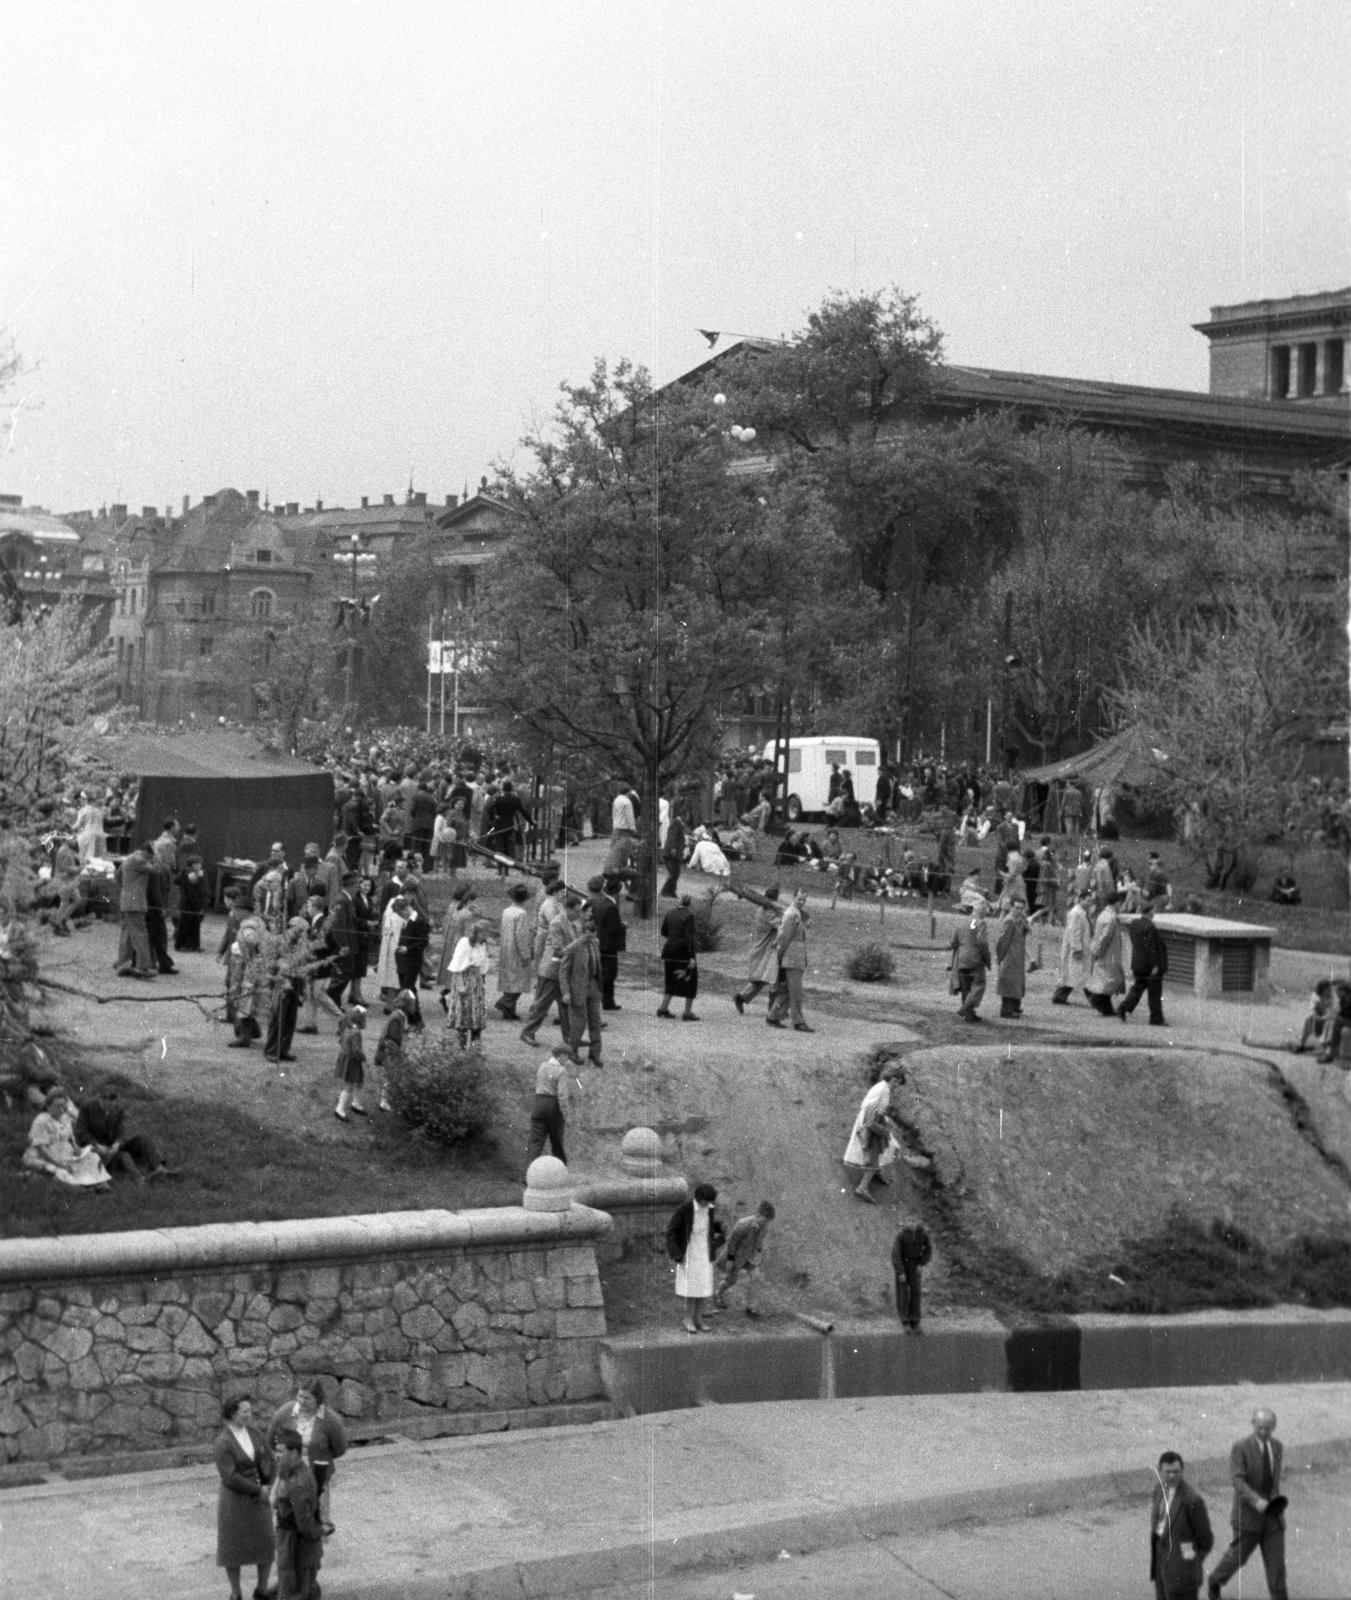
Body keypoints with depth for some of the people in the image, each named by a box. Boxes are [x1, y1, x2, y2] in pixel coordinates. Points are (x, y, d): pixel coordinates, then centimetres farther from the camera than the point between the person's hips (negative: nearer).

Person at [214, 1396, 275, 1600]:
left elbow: (270, 1461, 5)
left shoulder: (253, 1432, 1)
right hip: (234, 1499, -5)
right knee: (233, 1549, 6)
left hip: (258, 1497, 5)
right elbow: (230, 1477, -22)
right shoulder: (223, 1442, -18)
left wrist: (266, 1488, -10)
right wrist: (258, 1490, -17)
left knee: (267, 1545, 6)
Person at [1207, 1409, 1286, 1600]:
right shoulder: (1240, 1448, -15)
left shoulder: (1277, 1446, 3)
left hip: (1272, 1516, 4)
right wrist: (1256, 1501, -38)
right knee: (1238, 1555, 13)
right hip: (1248, 1515, -4)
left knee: (1276, 1562, -2)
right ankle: (1215, 1582, 41)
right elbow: (1237, 1481, -25)